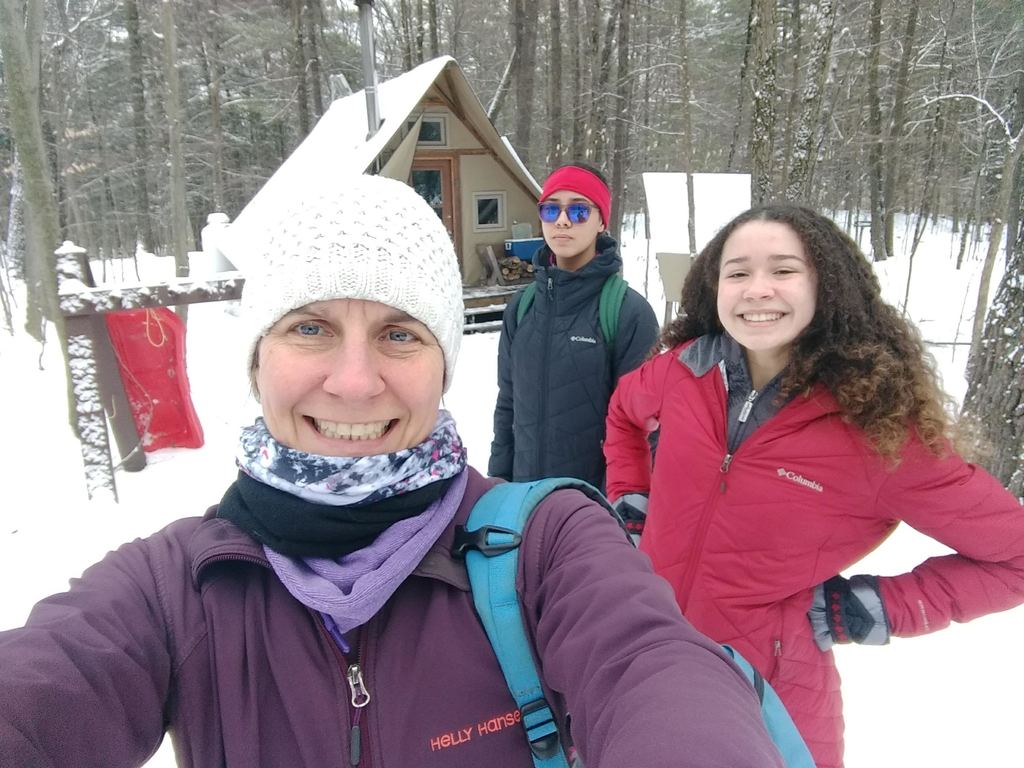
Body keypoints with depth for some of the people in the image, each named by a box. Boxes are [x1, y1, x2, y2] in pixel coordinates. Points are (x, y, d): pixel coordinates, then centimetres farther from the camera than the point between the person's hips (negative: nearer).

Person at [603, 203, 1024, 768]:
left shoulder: (880, 425, -18)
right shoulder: (684, 370, -9)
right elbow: (624, 410, 15)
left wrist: (892, 606, -13)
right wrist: (628, 498, 6)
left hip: (770, 699, -4)